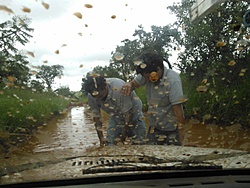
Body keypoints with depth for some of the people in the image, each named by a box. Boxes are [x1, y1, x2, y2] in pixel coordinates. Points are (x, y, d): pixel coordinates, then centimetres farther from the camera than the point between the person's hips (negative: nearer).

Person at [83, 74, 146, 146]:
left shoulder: (119, 89, -37)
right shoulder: (91, 97, -22)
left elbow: (128, 113, -26)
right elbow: (96, 116, -9)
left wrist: (123, 135, -17)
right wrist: (101, 138, -11)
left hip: (133, 113, -4)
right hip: (115, 117, 4)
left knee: (138, 143, -4)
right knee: (110, 145, -3)